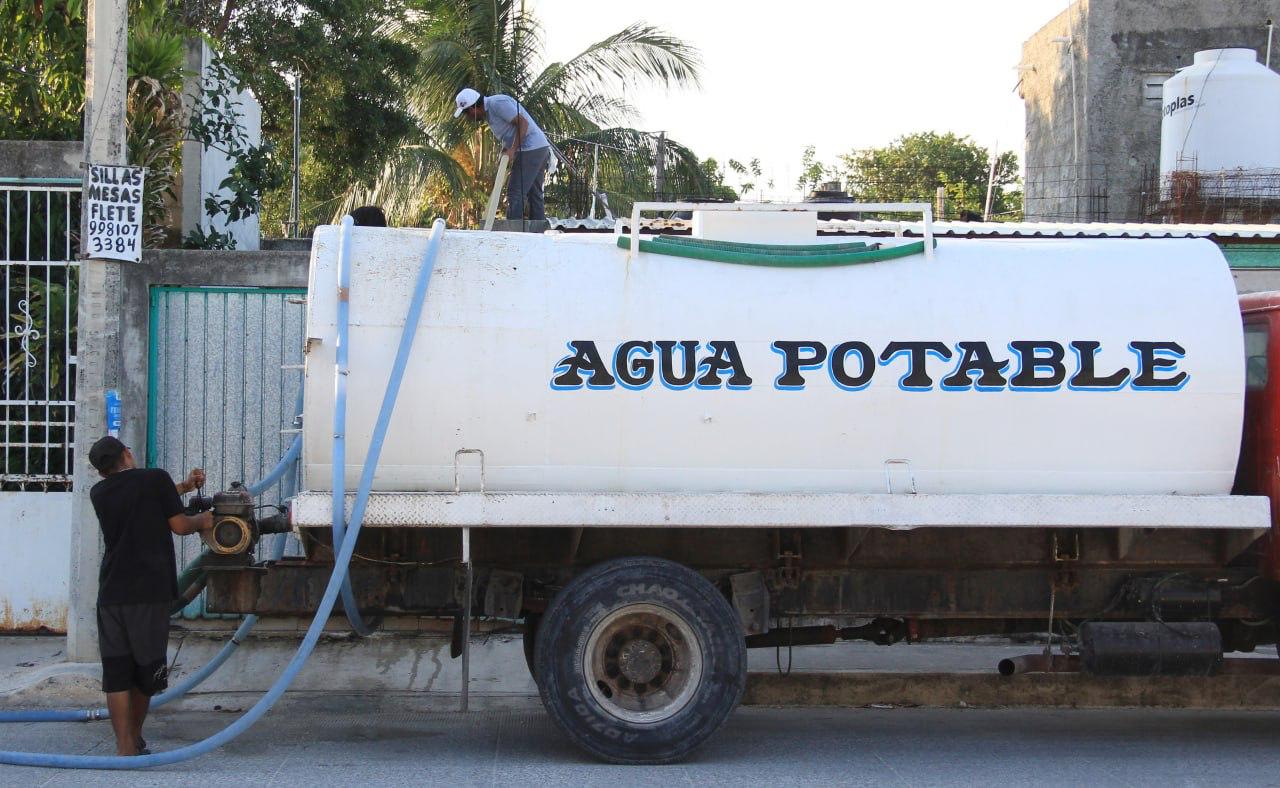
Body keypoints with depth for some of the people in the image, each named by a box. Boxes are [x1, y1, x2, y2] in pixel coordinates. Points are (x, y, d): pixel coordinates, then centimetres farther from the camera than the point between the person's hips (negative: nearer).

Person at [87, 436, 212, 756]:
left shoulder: (99, 493, 11)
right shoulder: (156, 478, -3)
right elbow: (179, 525, 0)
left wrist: (184, 486, 32)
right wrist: (202, 521, 19)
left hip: (111, 594, 3)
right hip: (150, 591, -3)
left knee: (116, 673, 2)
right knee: (145, 668, 12)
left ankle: (125, 747, -5)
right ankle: (134, 740, 24)